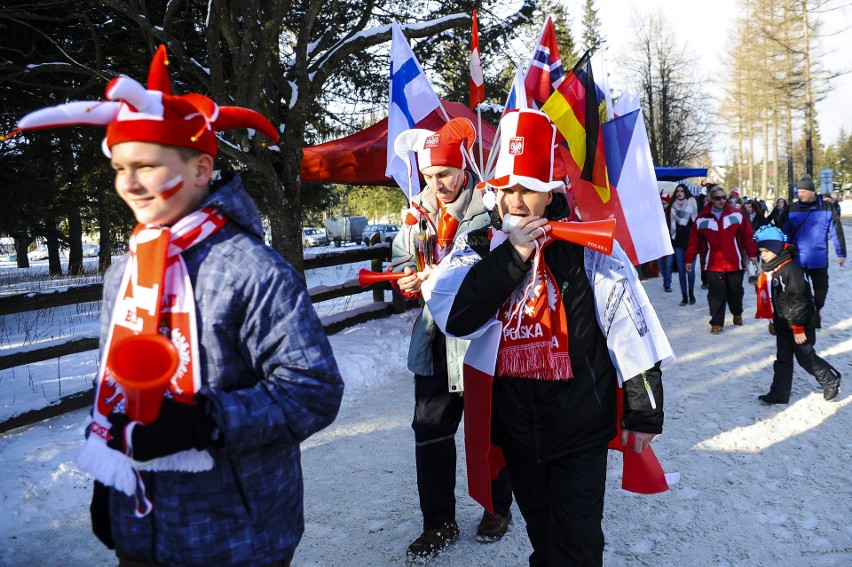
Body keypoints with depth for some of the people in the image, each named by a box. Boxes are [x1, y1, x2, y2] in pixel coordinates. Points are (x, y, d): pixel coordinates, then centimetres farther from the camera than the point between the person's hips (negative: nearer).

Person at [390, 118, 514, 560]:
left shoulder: (490, 207, -13)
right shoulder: (420, 209, 6)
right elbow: (402, 256, 16)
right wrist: (407, 277, -6)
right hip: (434, 336, 5)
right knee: (430, 428, 8)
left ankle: (498, 507, 36)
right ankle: (439, 521, 24)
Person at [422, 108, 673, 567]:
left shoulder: (589, 246, -10)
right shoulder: (477, 248, -2)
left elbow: (632, 331, -7)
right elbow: (452, 316, -18)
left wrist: (644, 413, -4)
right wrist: (511, 257, -24)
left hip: (581, 427, -3)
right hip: (515, 427, 3)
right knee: (540, 530, 24)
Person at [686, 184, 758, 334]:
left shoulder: (736, 214, 0)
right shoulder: (702, 218, -1)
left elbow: (747, 235, 4)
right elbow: (694, 241, 2)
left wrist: (752, 254, 3)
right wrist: (689, 259, 3)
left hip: (734, 263, 1)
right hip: (713, 264, -1)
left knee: (735, 291, 13)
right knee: (716, 293, -3)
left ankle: (737, 313, 39)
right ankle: (717, 322, 5)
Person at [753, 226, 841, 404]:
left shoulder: (791, 269, -23)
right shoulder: (769, 270, 5)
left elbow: (799, 301, -23)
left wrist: (798, 328, -21)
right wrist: (772, 321, 21)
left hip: (800, 325, -8)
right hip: (783, 326, 8)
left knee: (806, 358, 7)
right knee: (782, 360, 11)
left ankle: (831, 381, 29)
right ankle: (779, 394, 17)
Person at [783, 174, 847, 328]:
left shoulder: (827, 208, -5)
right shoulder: (792, 209, -2)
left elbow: (837, 232, -1)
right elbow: (785, 233, 4)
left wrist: (841, 253, 0)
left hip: (818, 259, 0)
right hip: (797, 259, 0)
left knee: (821, 287, 9)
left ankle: (816, 312, 31)